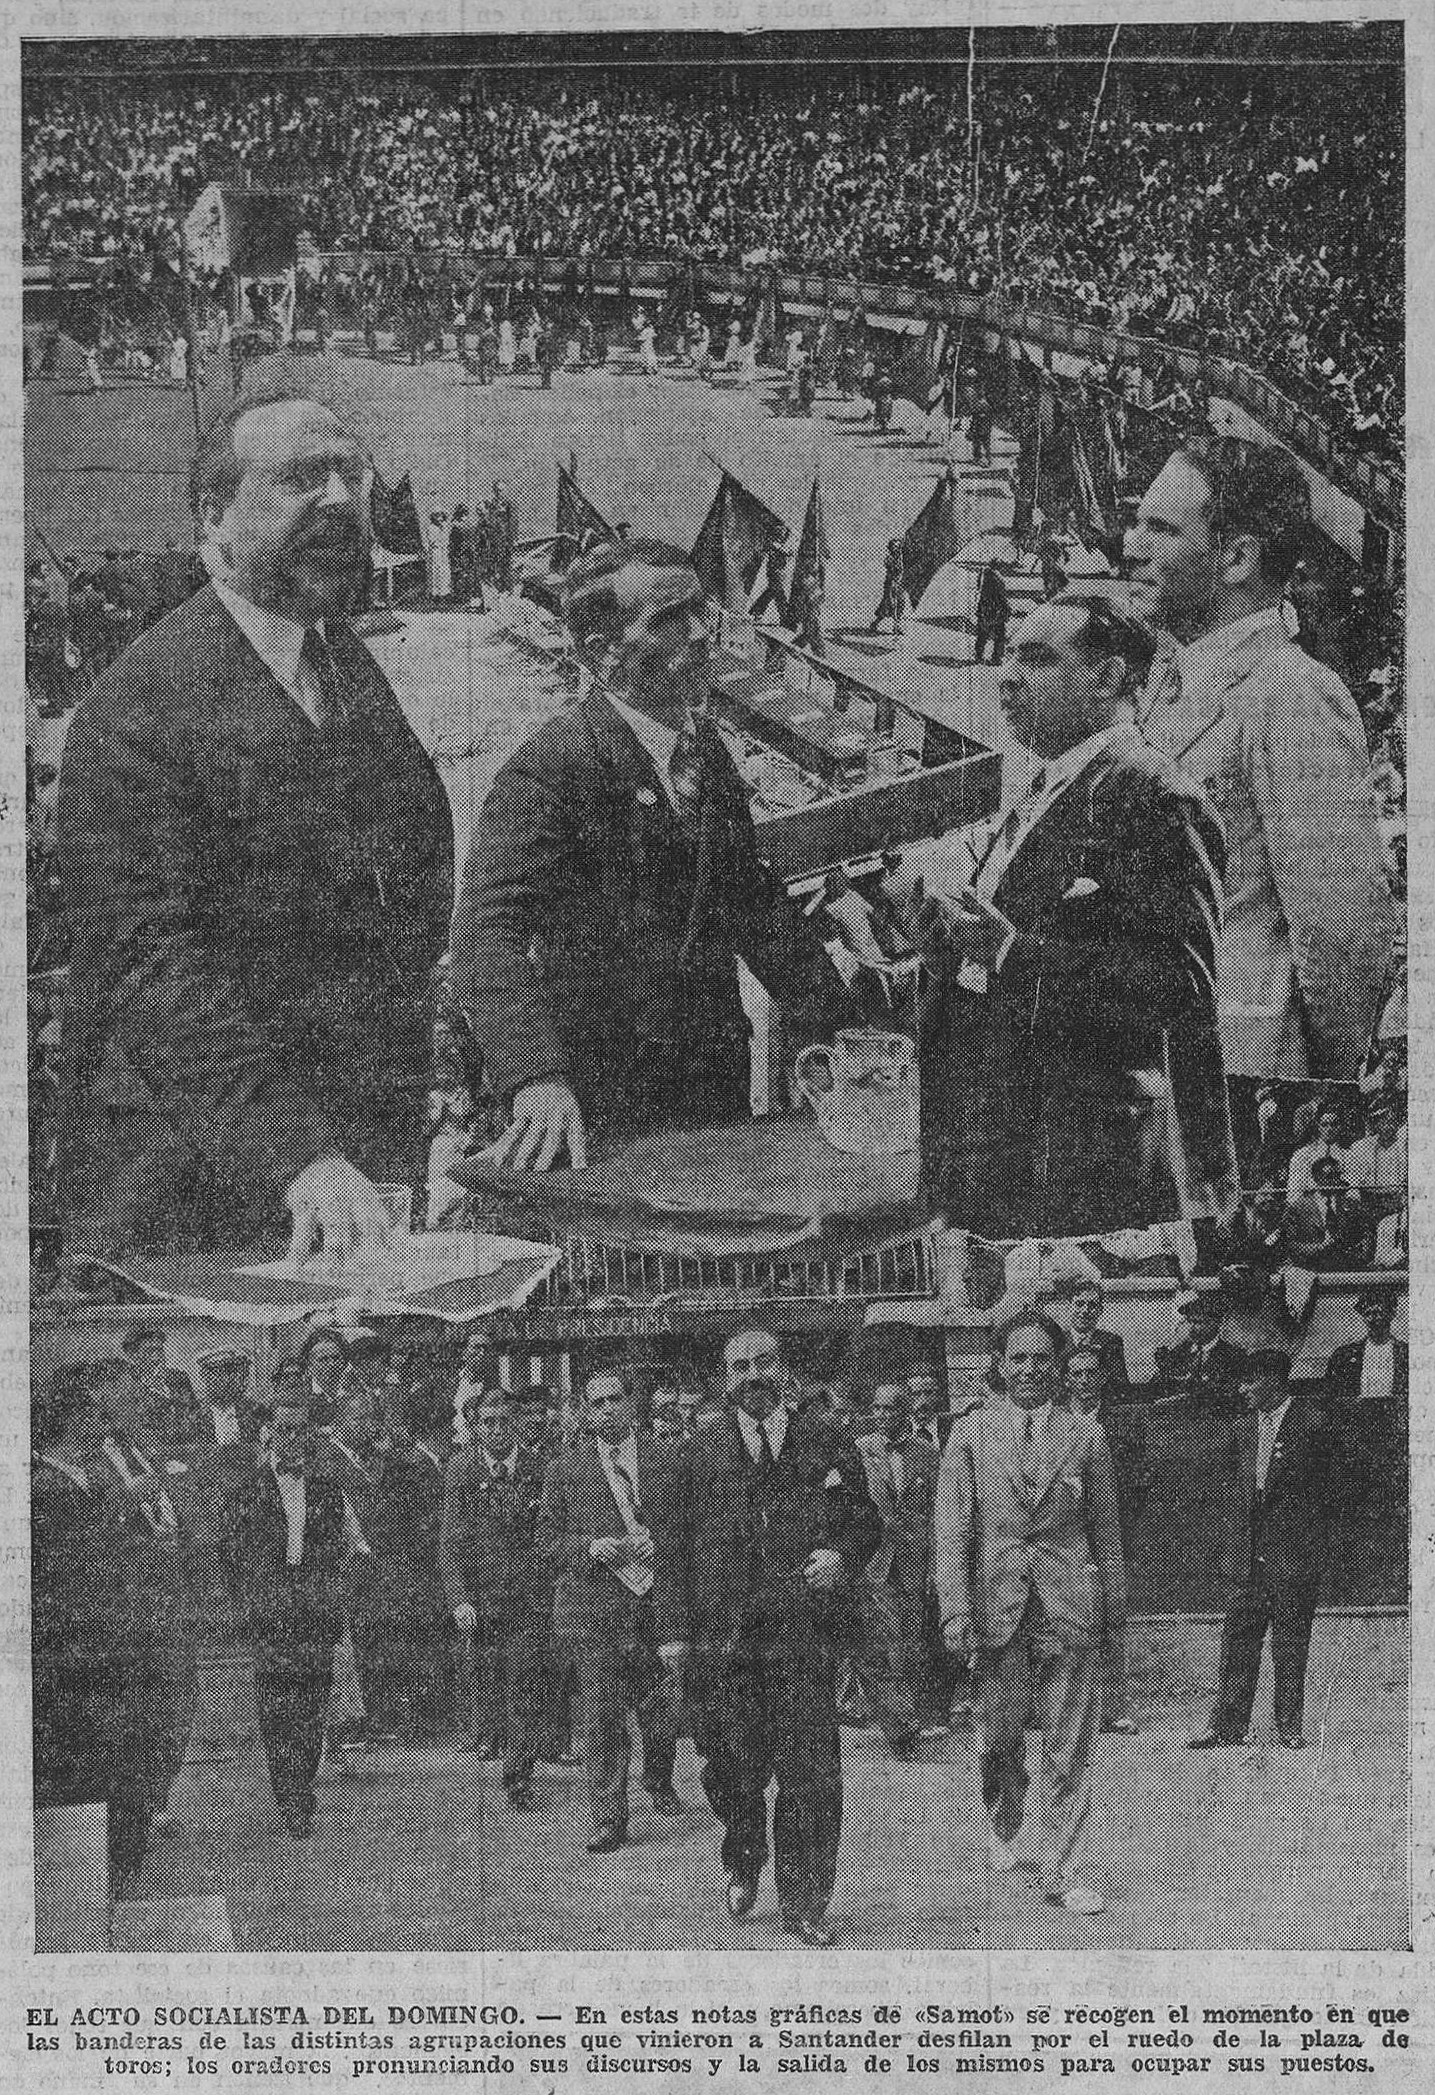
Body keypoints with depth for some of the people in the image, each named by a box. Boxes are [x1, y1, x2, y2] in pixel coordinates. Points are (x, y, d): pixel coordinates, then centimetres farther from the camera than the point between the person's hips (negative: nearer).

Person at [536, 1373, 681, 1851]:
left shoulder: (664, 1456, 9)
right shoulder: (566, 1467, 6)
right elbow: (547, 1538, 7)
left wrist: (660, 1542, -7)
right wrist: (591, 1548, -10)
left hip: (656, 1600, 1)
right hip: (592, 1607, -1)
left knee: (662, 1712, 5)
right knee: (601, 1718, -4)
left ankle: (659, 1784, 34)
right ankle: (607, 1820, 4)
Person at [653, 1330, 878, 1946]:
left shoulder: (827, 1442, 8)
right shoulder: (701, 1451, 9)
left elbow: (866, 1521, 13)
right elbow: (670, 1543, 7)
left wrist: (841, 1556, -9)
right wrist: (673, 1629, -1)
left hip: (804, 1634, 0)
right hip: (721, 1635, 1)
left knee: (810, 1773, -3)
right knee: (733, 1765, 3)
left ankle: (803, 1905, 10)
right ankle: (743, 1862, 33)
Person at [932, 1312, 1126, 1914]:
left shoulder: (1085, 1435, 6)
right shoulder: (969, 1435, 4)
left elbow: (1106, 1532, 10)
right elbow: (951, 1531, 1)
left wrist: (1114, 1611, 9)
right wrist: (955, 1610, -7)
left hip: (1071, 1610, 0)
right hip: (997, 1608, 0)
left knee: (1068, 1749, 2)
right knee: (1000, 1739, 11)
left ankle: (1057, 1869, 11)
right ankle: (1002, 1830, 37)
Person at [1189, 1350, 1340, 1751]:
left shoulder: (1311, 1424, -5)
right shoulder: (1242, 1429, 12)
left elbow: (1328, 1488, -3)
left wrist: (1315, 1545, -7)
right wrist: (1230, 1546, 9)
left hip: (1293, 1553, -5)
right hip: (1247, 1553, 5)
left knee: (1291, 1641, 2)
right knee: (1238, 1637, 3)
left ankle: (1290, 1725, 12)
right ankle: (1228, 1724, 7)